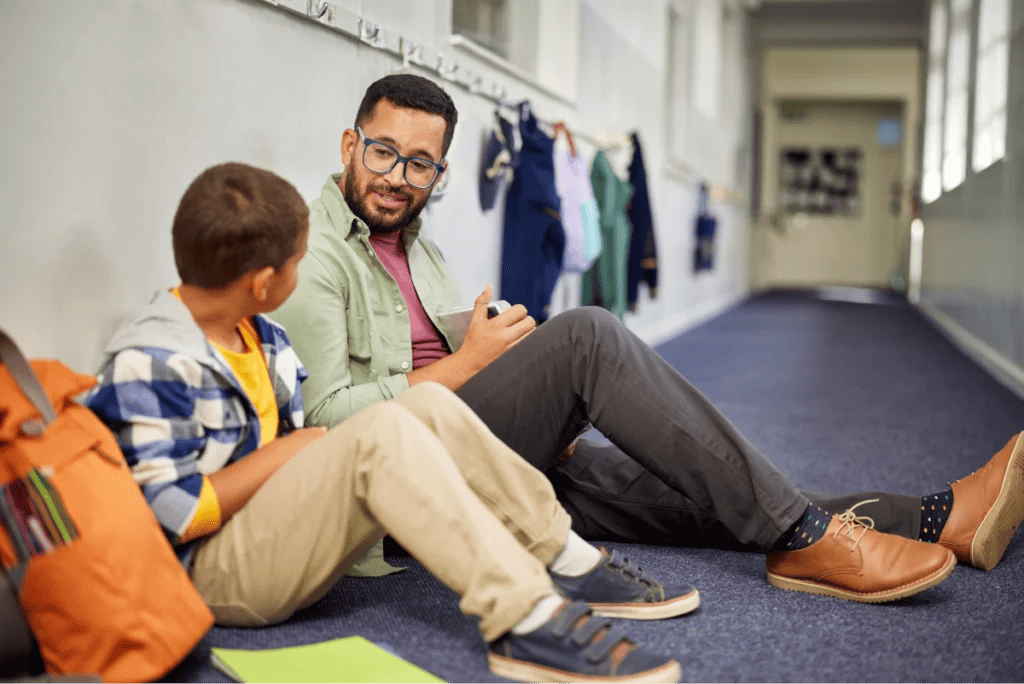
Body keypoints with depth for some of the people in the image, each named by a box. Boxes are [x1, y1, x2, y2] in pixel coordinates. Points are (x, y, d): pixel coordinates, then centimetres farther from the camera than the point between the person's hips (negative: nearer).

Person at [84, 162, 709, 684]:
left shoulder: (263, 337, 12)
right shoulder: (149, 364, -17)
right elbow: (176, 516, -22)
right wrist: (288, 450, -15)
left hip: (287, 531, 9)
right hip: (216, 575, -9)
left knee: (430, 404, -7)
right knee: (383, 431, -30)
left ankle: (569, 565, -6)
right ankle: (526, 622, -37)